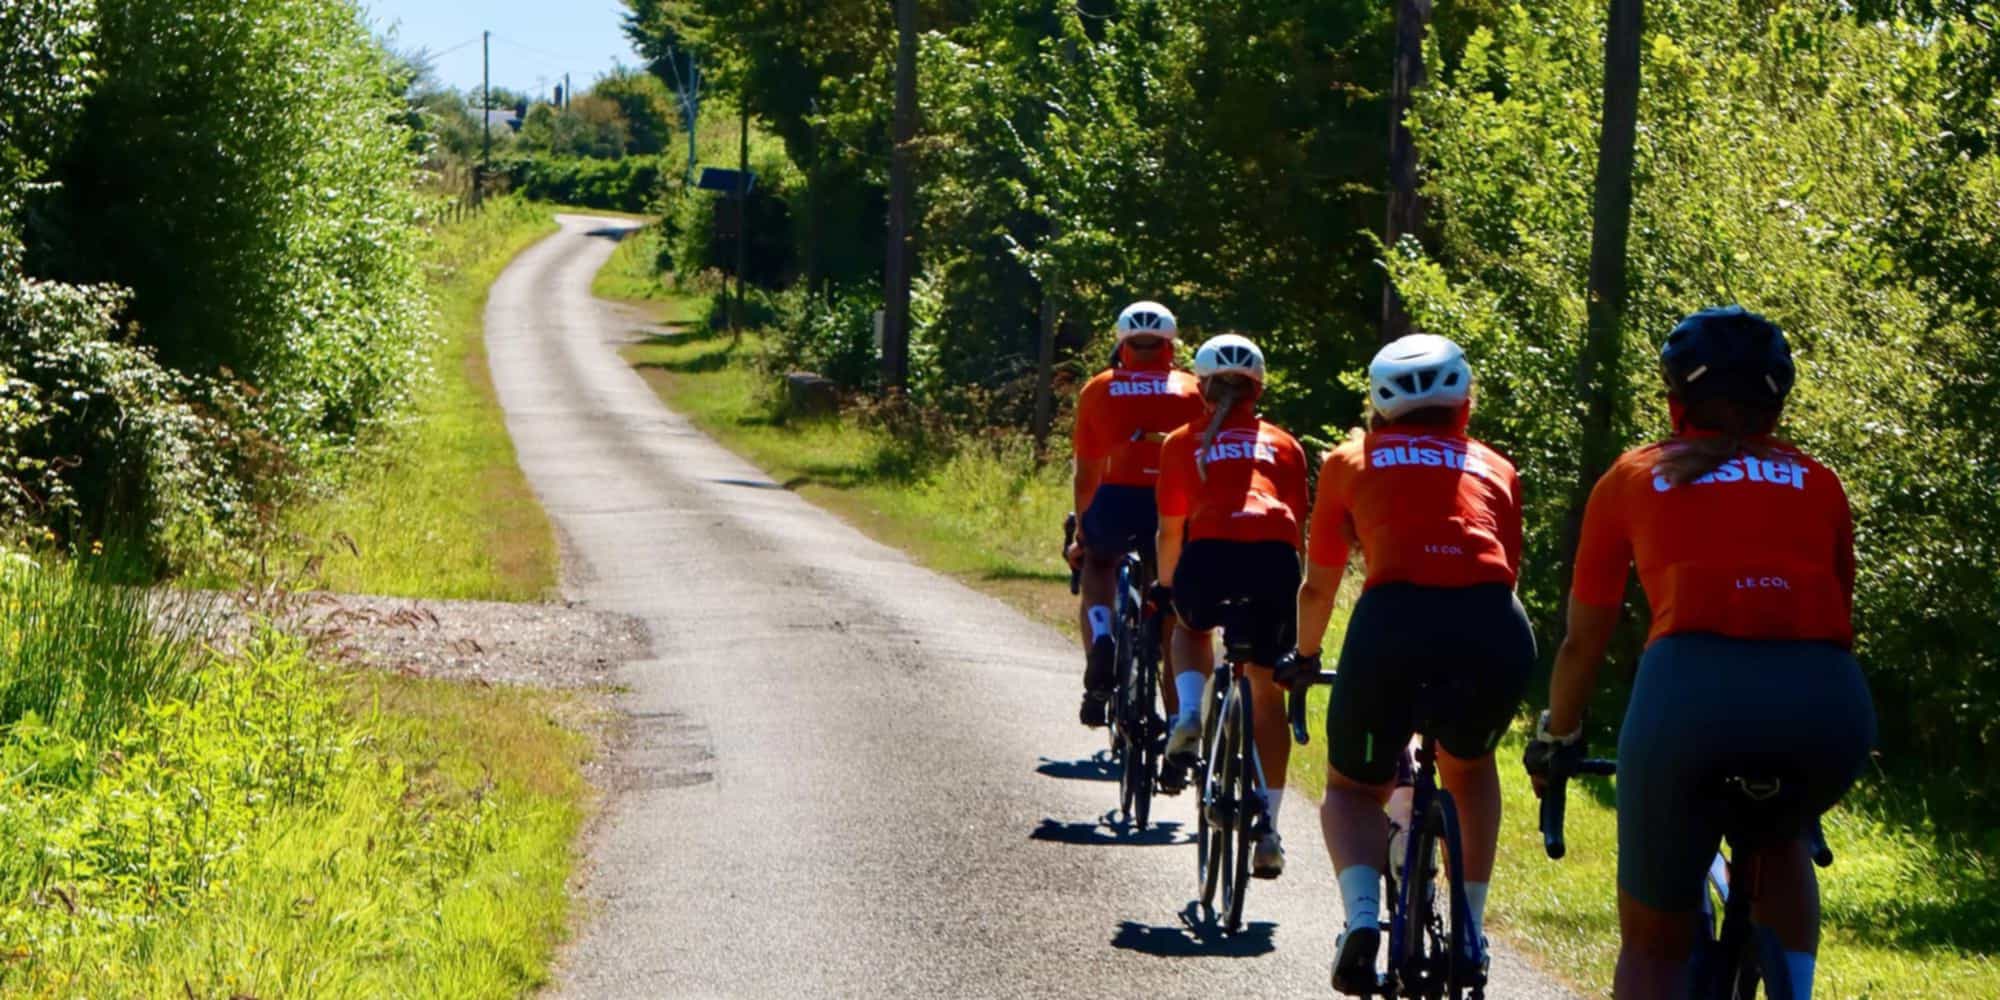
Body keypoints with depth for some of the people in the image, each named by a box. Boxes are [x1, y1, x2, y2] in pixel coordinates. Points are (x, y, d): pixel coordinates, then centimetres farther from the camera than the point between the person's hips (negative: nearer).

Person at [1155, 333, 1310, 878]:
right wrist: (1290, 592, 31)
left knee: (1192, 628, 35)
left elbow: (1170, 531, 17)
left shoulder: (1184, 442, 21)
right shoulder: (1283, 444, 25)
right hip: (1275, 558, 1)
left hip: (1210, 553, -1)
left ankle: (1189, 714, 6)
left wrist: (1166, 588, 32)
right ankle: (1267, 826, 11)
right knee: (1266, 690, 16)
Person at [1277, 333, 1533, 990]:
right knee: (1469, 766, 34)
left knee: (1353, 789, 22)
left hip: (1393, 622, -2)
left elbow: (1318, 587, 29)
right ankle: (1470, 928, 25)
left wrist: (1303, 657, 48)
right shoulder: (1492, 467, 27)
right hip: (1497, 633, 2)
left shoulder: (1352, 462, 23)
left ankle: (1362, 912, -6)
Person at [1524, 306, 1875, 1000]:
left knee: (1652, 941, 16)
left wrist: (1554, 742, 44)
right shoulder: (1817, 482, 26)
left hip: (1691, 688, -2)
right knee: (1778, 838, 36)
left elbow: (1582, 641, 28)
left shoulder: (1633, 479, 22)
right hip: (1830, 700, 2)